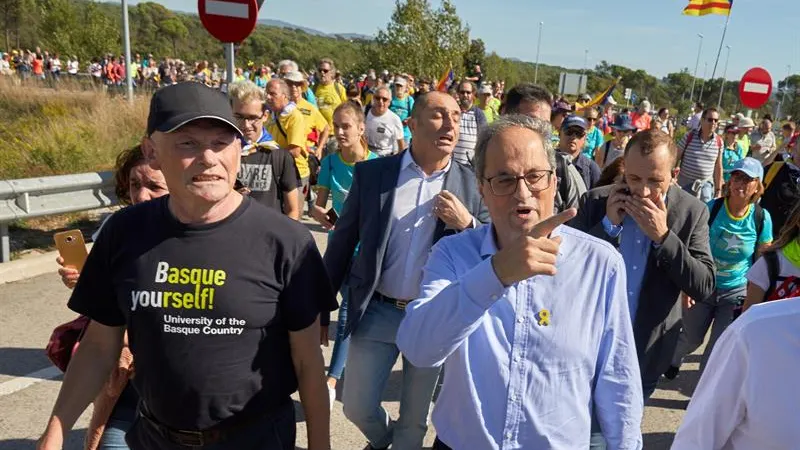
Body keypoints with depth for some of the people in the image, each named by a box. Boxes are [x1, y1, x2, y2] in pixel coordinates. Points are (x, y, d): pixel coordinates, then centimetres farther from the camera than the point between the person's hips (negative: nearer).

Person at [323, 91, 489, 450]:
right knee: (357, 407, 13)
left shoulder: (472, 185, -4)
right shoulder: (371, 173, -5)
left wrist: (467, 223, -20)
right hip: (377, 312, 0)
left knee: (415, 420, 16)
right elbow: (343, 242, 1)